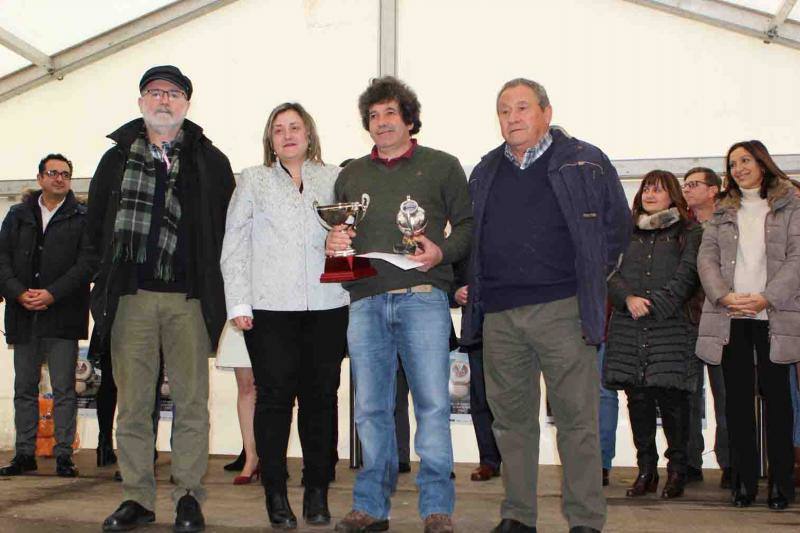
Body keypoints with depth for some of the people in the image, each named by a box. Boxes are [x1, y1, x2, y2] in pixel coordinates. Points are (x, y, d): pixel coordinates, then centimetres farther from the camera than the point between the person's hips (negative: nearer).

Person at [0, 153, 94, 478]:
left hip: (63, 316, -3)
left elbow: (88, 262, -6)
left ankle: (63, 454, 5)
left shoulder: (82, 218, 3)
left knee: (63, 389, -1)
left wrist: (52, 294, -14)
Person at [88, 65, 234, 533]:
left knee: (192, 402, 1)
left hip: (190, 299, -2)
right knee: (132, 401, 4)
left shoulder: (211, 161, 7)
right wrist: (112, 275, 10)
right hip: (131, 299, 2)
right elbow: (96, 224, 17)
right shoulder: (118, 158, 12)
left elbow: (229, 226, 6)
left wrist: (210, 280, 1)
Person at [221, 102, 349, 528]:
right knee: (275, 396, -4)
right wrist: (238, 304, 0)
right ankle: (276, 494, 6)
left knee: (321, 395, 2)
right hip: (270, 305, -1)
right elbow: (233, 245, 8)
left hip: (326, 305, 1)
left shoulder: (333, 179, 15)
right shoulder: (252, 181, 13)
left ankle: (317, 492, 13)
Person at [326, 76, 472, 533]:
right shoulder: (351, 175, 21)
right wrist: (332, 243, 2)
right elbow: (335, 232, 25)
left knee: (432, 404, -6)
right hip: (365, 300, 4)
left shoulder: (442, 166, 10)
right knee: (371, 408, 5)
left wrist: (442, 251, -11)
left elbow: (468, 224, 7)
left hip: (423, 297, -3)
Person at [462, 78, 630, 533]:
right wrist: (473, 287, 11)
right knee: (511, 418, 8)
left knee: (577, 418, -3)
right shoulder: (485, 173, 17)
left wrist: (590, 279, 2)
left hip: (562, 311, -4)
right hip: (499, 315, 4)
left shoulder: (585, 162, 4)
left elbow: (618, 223, 6)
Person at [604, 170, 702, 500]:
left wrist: (654, 305, -12)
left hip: (671, 328, -3)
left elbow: (686, 277, -3)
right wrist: (628, 298, -11)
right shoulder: (628, 233, 18)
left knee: (671, 397, -4)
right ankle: (646, 469, 13)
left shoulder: (688, 233, 8)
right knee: (637, 397, 3)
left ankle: (677, 469, 9)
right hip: (628, 329, 3)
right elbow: (612, 273, 8)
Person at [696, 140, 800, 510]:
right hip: (730, 316, 3)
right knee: (737, 396, 3)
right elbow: (706, 258, 7)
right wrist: (725, 296, -10)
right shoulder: (722, 213, 17)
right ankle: (744, 479, 9)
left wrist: (765, 298, -15)